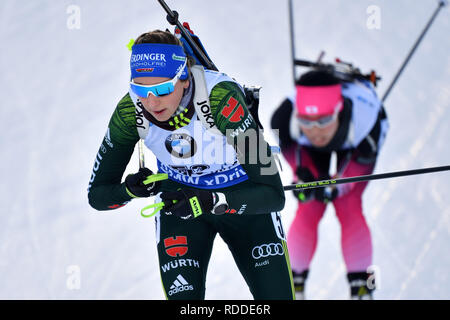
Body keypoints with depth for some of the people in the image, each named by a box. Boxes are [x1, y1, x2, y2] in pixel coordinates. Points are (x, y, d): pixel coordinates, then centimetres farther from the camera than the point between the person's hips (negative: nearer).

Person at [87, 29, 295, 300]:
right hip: (179, 196, 2)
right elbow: (97, 194, -11)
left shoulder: (222, 97, -35)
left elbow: (273, 194, -34)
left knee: (276, 294, -3)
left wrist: (208, 202, -46)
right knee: (182, 293, -15)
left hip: (243, 196, -2)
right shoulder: (130, 111, -24)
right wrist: (129, 190, -33)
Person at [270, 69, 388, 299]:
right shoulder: (285, 118, -41)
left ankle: (362, 289, 1)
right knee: (308, 211, -7)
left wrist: (339, 184, -37)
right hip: (309, 151, 1)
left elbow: (363, 159, -23)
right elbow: (287, 143, -14)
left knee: (348, 207, -13)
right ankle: (295, 284, 13)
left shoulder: (365, 118, -46)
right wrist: (301, 172, -27)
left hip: (354, 148, -1)